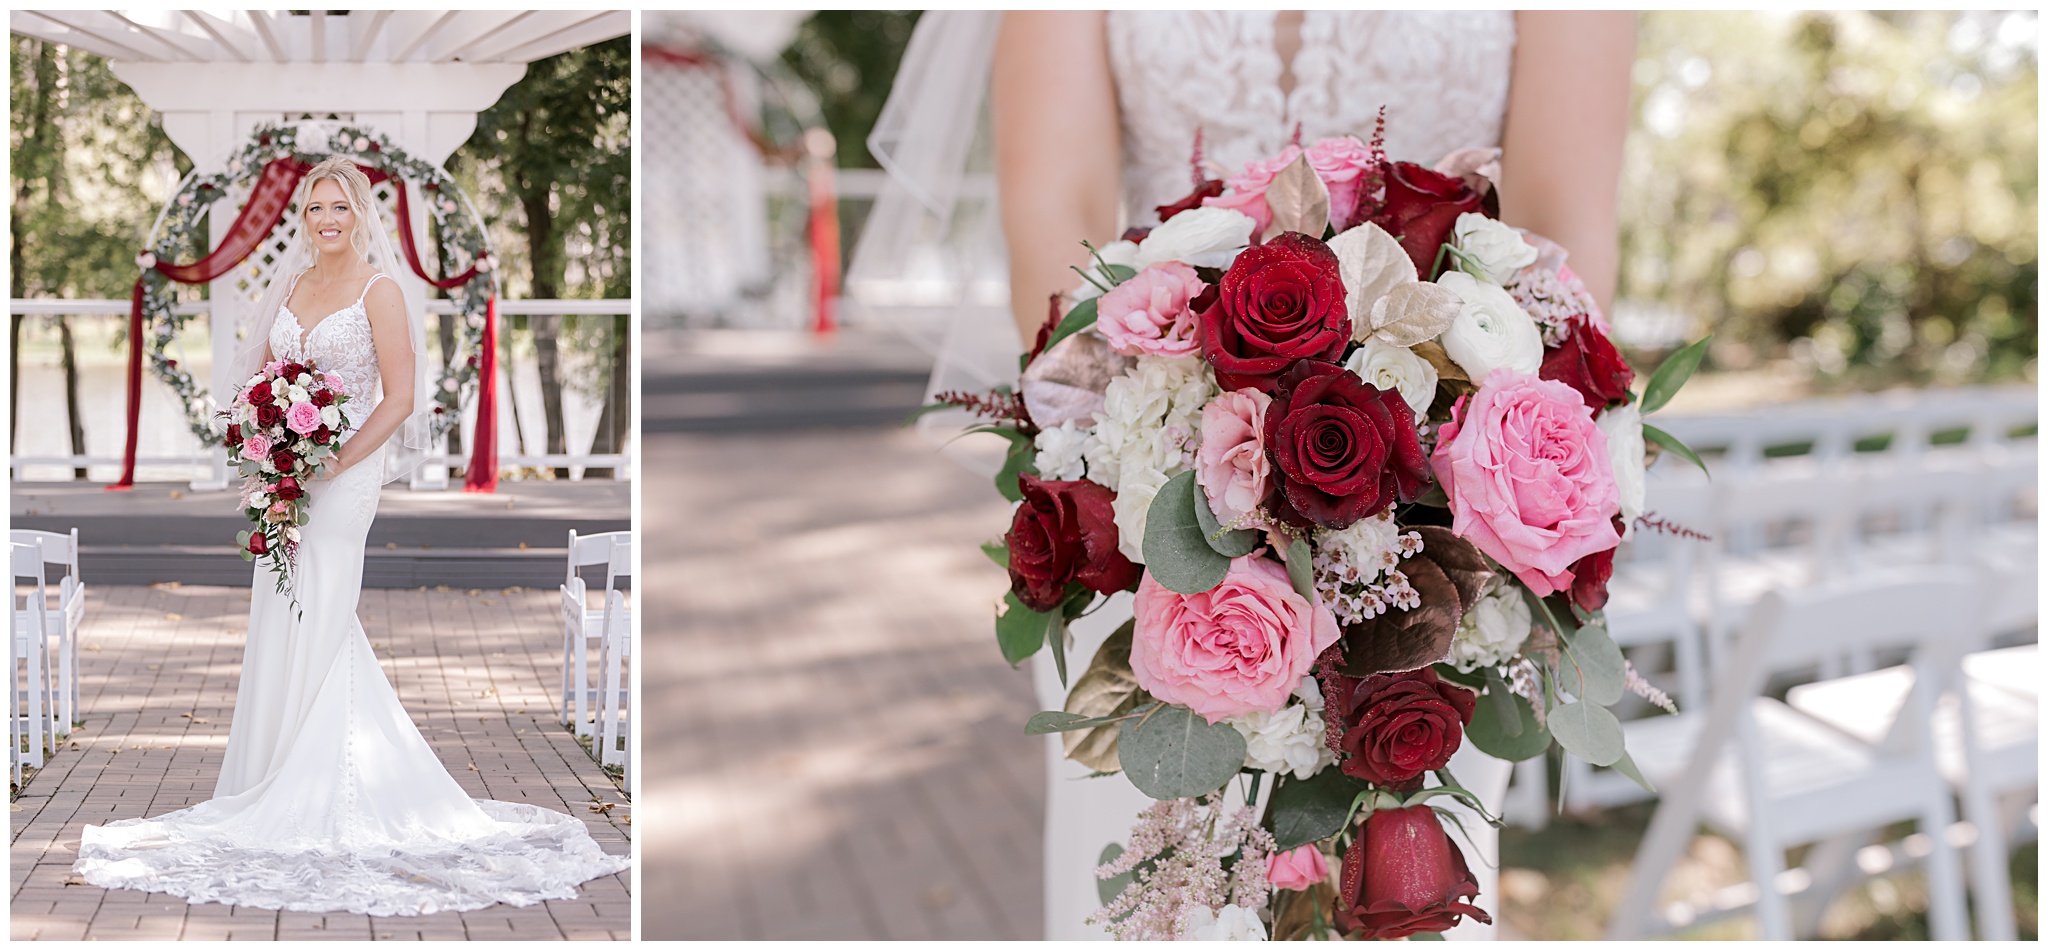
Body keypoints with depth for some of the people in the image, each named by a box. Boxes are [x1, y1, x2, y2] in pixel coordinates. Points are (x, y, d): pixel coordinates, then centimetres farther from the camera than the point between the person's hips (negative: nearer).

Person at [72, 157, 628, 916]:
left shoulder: (378, 290, -7)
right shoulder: (294, 285, 12)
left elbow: (399, 398, -12)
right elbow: (261, 372, 18)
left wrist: (332, 466, -17)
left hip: (344, 475, -6)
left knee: (315, 621, -5)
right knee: (281, 621, 8)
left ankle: (308, 798, 3)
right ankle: (270, 785, 18)